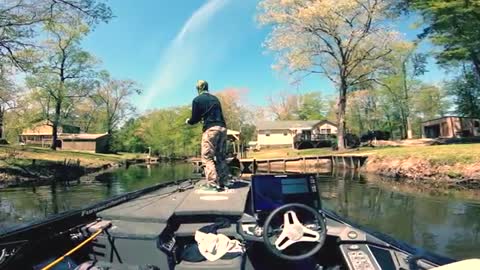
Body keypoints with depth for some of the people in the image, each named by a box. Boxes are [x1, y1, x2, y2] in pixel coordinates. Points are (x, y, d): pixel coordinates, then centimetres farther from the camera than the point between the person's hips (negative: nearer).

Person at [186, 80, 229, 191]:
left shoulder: (197, 100, 3)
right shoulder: (215, 98, 20)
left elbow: (195, 118, 4)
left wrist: (188, 121, 27)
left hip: (210, 129, -6)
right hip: (222, 128, 6)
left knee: (208, 157, -1)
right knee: (221, 156, 11)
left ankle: (212, 184, -6)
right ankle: (221, 183, 14)